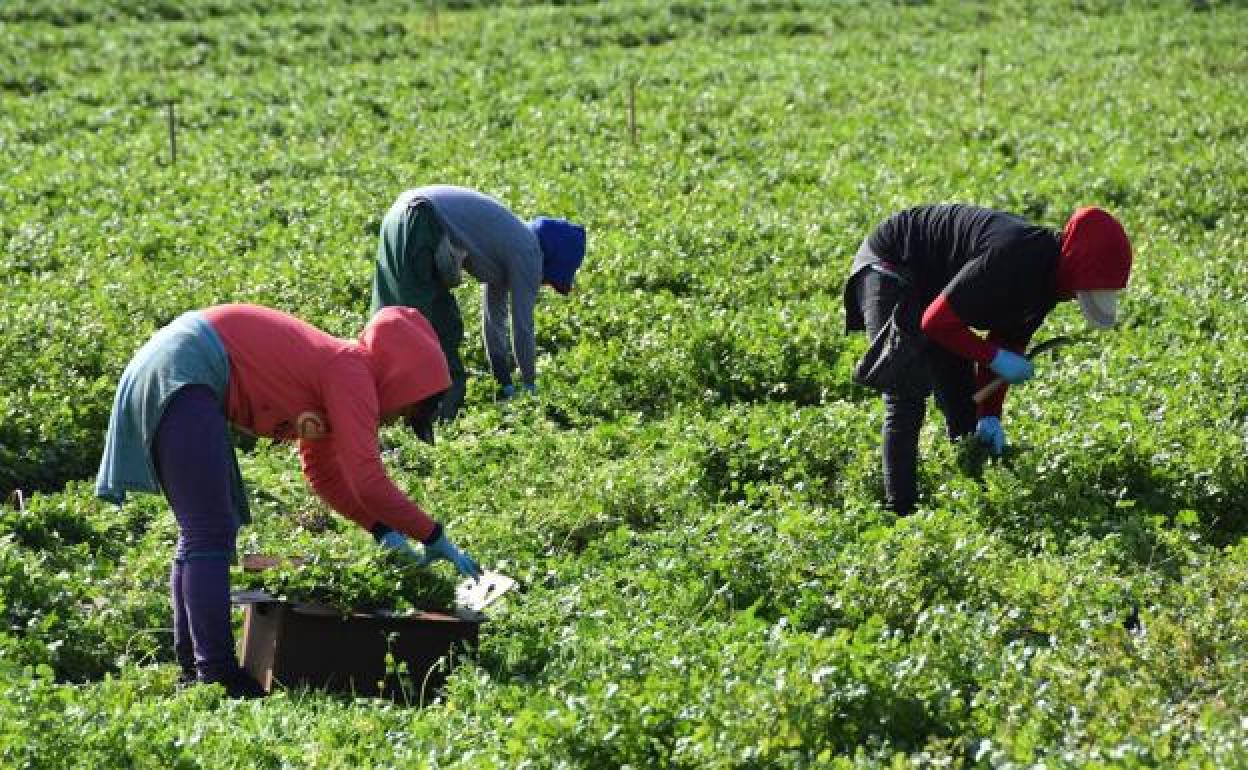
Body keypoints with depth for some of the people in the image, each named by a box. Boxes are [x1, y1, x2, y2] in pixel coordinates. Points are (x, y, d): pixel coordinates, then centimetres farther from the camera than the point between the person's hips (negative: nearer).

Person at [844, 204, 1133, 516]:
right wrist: (995, 358, -28)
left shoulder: (1047, 278, -7)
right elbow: (936, 321, -33)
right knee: (906, 403, -17)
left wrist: (990, 415, -6)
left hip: (931, 283, 9)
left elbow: (1006, 344, 2)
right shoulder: (1012, 257, -36)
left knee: (962, 402, 10)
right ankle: (902, 511, -15)